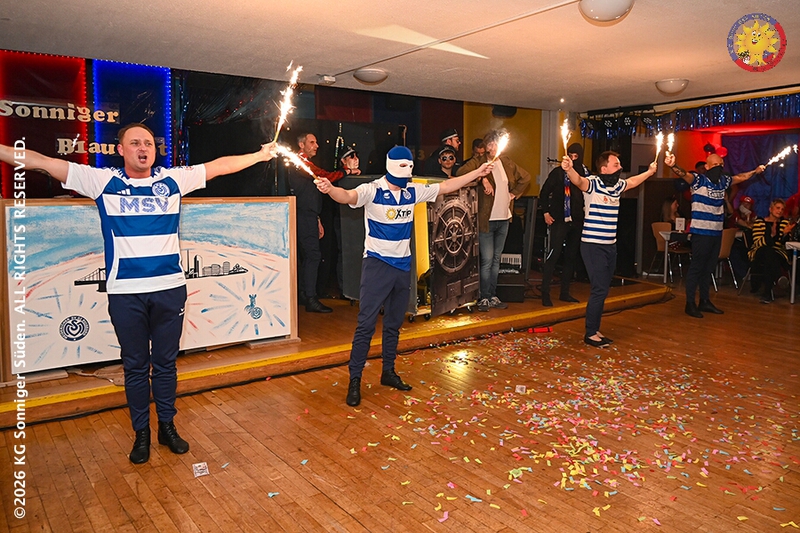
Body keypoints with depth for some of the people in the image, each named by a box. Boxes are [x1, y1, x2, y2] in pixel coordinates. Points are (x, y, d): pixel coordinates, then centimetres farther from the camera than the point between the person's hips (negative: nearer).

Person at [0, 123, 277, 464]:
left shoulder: (173, 180, 5)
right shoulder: (104, 181, 2)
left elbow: (220, 166, 9)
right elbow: (43, 163, 2)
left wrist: (262, 155, 12)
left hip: (170, 288, 1)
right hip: (125, 293, -1)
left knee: (165, 363, 12)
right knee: (135, 366, 11)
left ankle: (167, 427, 27)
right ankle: (141, 433, 26)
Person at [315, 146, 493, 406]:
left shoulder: (413, 191, 4)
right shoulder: (372, 190, -13)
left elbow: (446, 187, 14)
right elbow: (348, 196, -32)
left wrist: (478, 172, 16)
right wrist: (330, 189, -55)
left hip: (403, 265, 6)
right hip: (377, 264, -6)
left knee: (394, 323, 15)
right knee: (366, 323, -6)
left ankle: (388, 372, 28)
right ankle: (355, 380, 3)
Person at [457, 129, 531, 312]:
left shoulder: (507, 163, 10)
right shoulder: (478, 163, -7)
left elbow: (525, 177, 23)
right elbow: (461, 172, -27)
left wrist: (514, 193, 12)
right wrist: (482, 178, -29)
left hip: (504, 219, 6)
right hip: (486, 220, -6)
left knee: (496, 259, 13)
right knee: (487, 260, -7)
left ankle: (493, 297, 21)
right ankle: (484, 298, 5)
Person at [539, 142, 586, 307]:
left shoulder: (586, 174, 10)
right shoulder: (558, 172, -2)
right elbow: (544, 192, 0)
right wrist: (546, 212, -8)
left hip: (577, 221, 5)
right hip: (560, 220, -5)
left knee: (572, 256, 9)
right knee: (554, 254, -11)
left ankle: (565, 292, 19)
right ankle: (545, 293, -6)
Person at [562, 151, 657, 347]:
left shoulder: (618, 185, 11)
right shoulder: (592, 183, -12)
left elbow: (633, 182, 34)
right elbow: (578, 180, -35)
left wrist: (650, 171, 44)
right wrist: (569, 169, -55)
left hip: (610, 246, 8)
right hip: (593, 245, -8)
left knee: (603, 290, 12)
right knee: (600, 289, -10)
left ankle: (595, 330, 23)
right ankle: (590, 334, 2)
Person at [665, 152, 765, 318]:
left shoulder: (723, 181, 12)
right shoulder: (699, 180, -10)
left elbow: (740, 177, 33)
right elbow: (684, 174, -30)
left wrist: (756, 171, 39)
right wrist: (673, 166, -49)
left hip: (717, 232, 7)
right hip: (701, 231, -7)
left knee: (709, 267, 13)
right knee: (697, 266, -5)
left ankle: (704, 301, 22)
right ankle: (690, 303, 0)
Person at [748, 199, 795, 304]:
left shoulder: (785, 222, 10)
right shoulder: (759, 221, 1)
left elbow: (785, 243, -2)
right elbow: (757, 242, -12)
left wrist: (786, 234, -22)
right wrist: (772, 235, -27)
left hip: (778, 253, 2)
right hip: (760, 253, -2)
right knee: (768, 252, -37)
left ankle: (767, 292, -21)